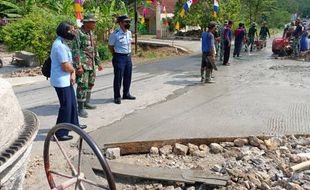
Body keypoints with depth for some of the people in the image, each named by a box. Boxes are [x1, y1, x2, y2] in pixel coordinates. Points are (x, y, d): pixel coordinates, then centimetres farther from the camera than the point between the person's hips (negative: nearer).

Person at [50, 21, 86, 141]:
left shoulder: (62, 43, 11)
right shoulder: (60, 46, -22)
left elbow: (69, 62, 14)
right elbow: (66, 66, -24)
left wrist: (72, 74, 1)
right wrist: (73, 70, -3)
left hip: (66, 80, 10)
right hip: (61, 81, -10)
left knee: (72, 103, 22)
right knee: (66, 106, -3)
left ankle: (74, 124, 39)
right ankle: (60, 133, 7)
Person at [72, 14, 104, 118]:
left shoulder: (91, 33, 14)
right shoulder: (78, 33, -12)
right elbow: (75, 50, -16)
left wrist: (98, 62, 19)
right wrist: (78, 66, -21)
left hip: (91, 64, 9)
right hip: (83, 64, -8)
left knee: (90, 83, 15)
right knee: (82, 85, -8)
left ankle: (86, 102, 30)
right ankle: (80, 108, -2)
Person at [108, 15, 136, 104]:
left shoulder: (129, 33, 6)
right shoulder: (115, 34, -14)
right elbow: (110, 47, -5)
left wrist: (129, 53, 13)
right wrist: (116, 55, 0)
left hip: (128, 57, 7)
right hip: (119, 58, -7)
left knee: (128, 77, 13)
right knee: (118, 78, 0)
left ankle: (126, 94, 29)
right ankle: (117, 97, 11)